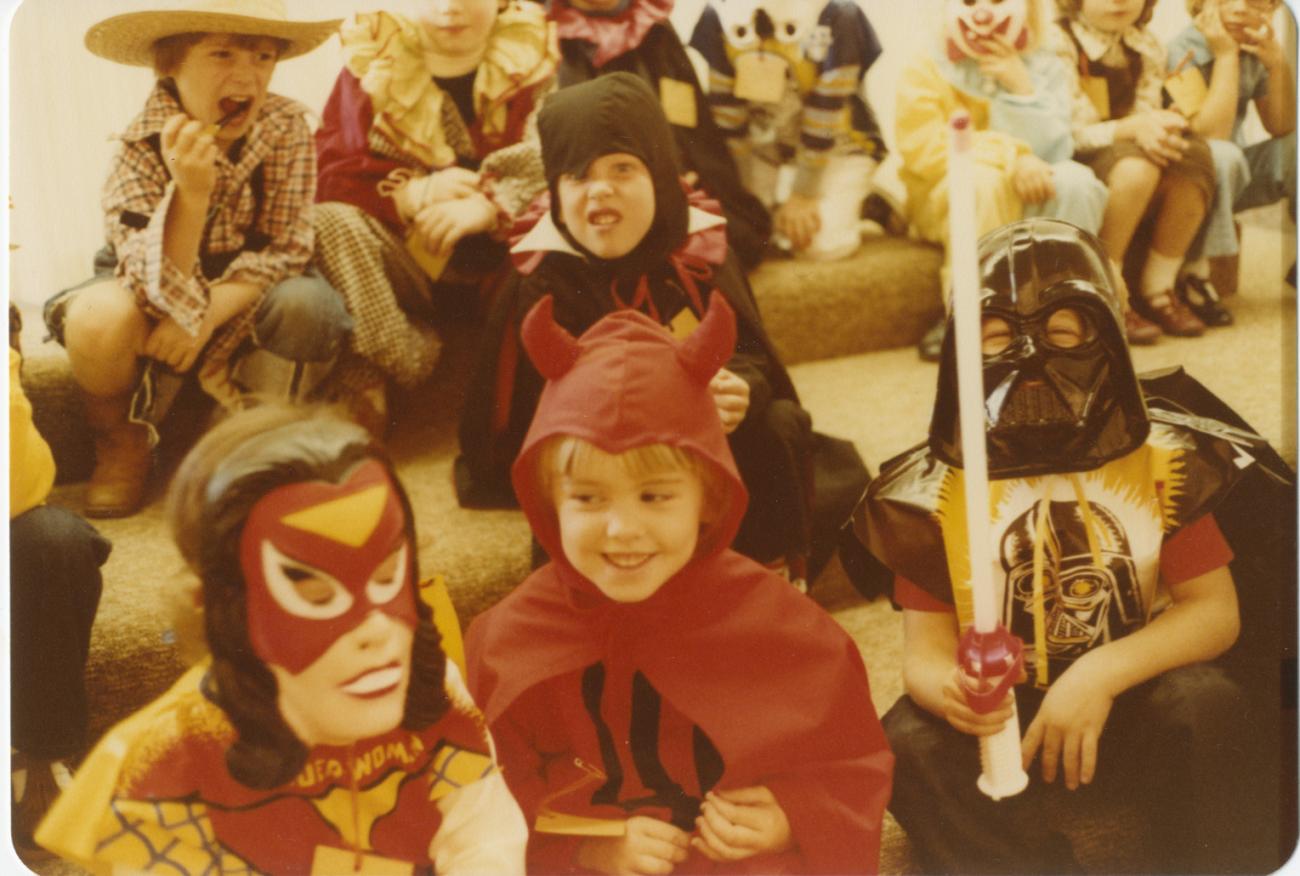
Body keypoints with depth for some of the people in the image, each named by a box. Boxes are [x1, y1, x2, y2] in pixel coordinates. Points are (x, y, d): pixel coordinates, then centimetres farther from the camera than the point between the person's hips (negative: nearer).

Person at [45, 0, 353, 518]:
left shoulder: (286, 125, -19)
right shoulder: (140, 149, -24)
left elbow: (285, 249, -15)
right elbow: (163, 292, -32)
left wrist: (207, 318, -29)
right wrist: (191, 191, -47)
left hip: (243, 298, 1)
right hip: (151, 296, -1)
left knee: (310, 308, -31)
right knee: (99, 318, -33)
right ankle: (120, 446, -1)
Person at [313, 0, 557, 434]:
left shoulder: (535, 60, 1)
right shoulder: (373, 62, 2)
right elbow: (330, 170, -4)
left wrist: (489, 206, -29)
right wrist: (411, 194, -22)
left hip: (498, 266, 0)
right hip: (405, 261, 0)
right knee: (331, 223, -27)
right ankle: (364, 382, -28)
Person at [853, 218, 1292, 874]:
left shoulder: (1160, 457, -4)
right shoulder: (933, 486, -6)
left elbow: (1216, 610, -7)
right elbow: (925, 644, -9)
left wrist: (1101, 674, -25)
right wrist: (944, 686, -35)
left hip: (1136, 703, 0)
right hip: (1004, 720, 0)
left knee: (1205, 702, -31)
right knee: (910, 747, -27)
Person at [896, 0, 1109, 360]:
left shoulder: (1044, 66, 2)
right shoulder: (927, 67, -6)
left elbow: (1050, 154, -8)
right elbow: (922, 147, -19)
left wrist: (1021, 87, -19)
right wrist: (1011, 157, -27)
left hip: (1026, 199, 3)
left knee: (1076, 182, -26)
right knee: (985, 180, -35)